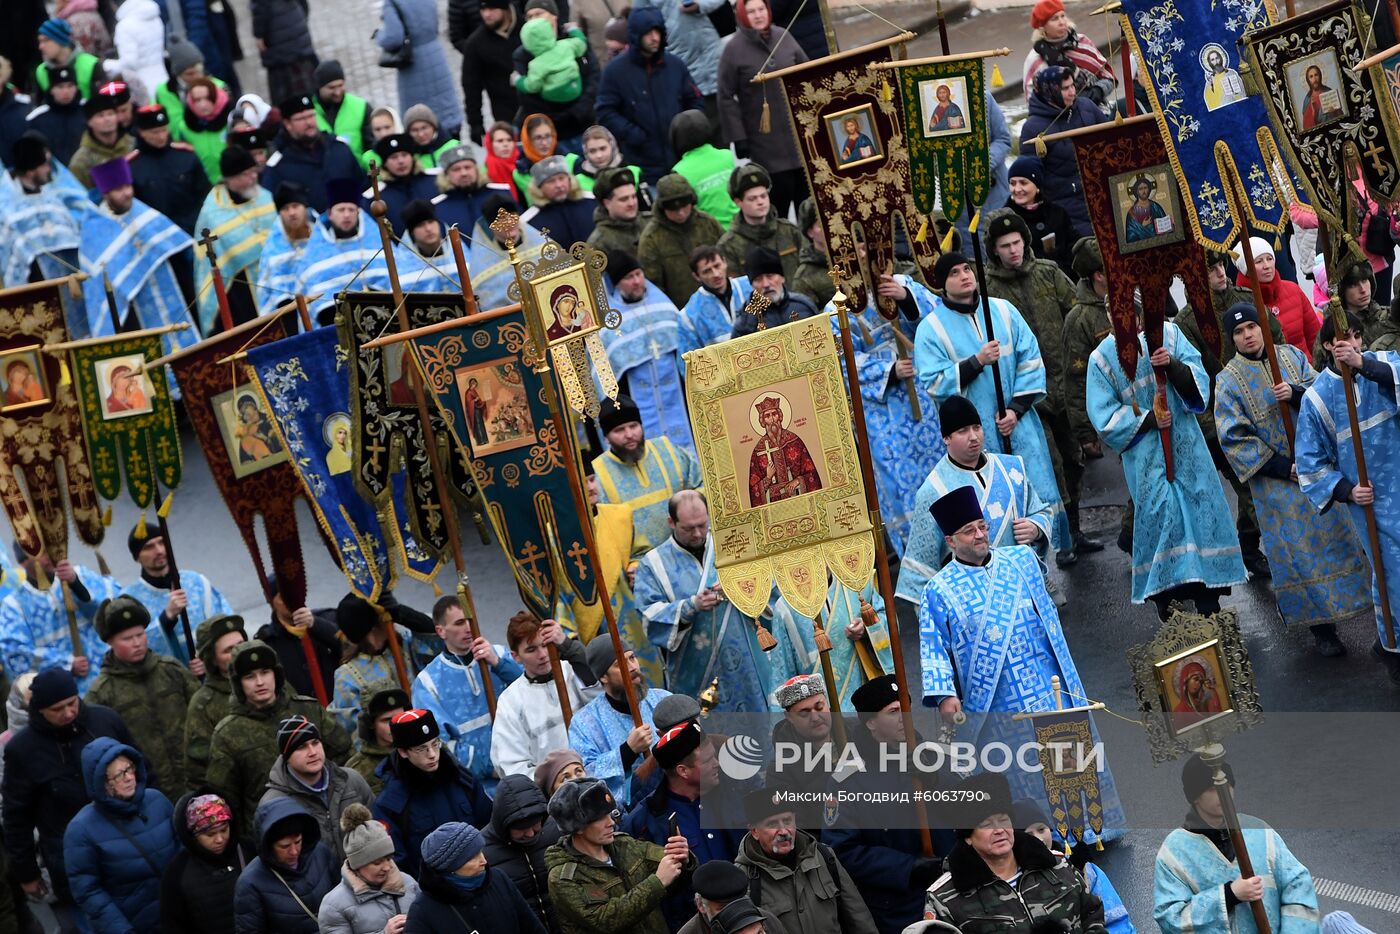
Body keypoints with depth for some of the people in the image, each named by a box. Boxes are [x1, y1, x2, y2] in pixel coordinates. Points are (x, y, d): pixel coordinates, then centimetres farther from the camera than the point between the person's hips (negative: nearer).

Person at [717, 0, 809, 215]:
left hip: (798, 131, 5)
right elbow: (726, 98, -6)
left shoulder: (783, 37, 4)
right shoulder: (734, 49, -8)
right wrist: (738, 138, -10)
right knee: (779, 197, -9)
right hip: (766, 141, -5)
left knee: (807, 197, 11)